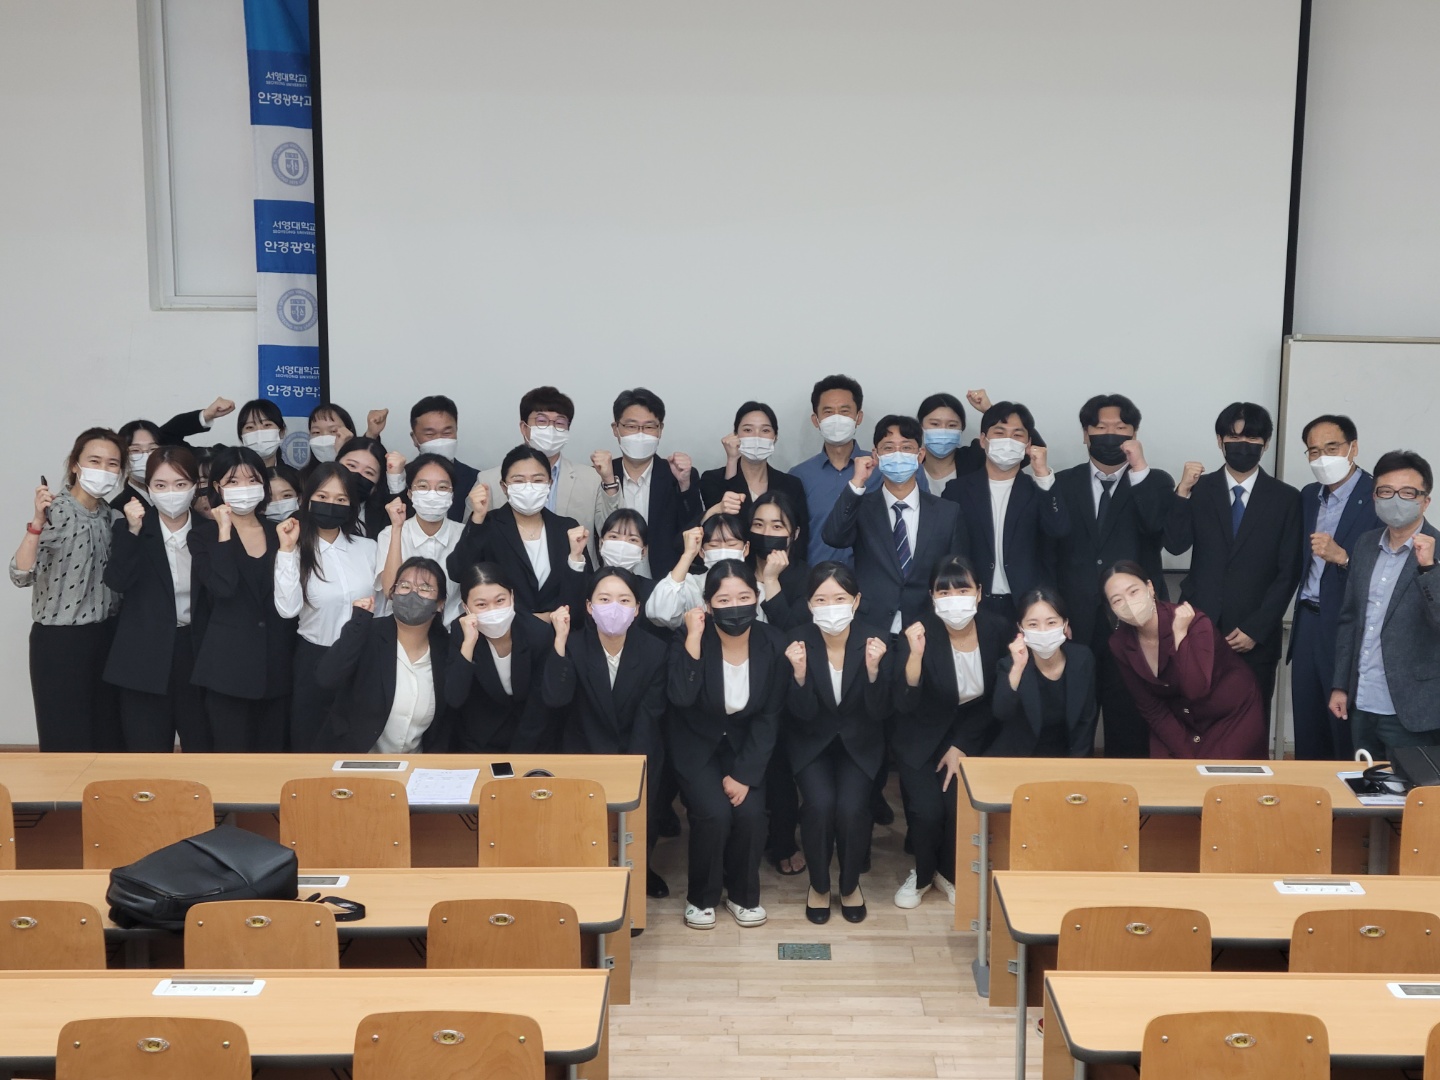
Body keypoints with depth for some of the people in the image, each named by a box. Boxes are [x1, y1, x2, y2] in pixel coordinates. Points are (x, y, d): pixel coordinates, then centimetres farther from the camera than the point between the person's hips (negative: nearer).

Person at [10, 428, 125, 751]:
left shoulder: (109, 515, 8)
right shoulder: (54, 510, -13)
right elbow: (21, 576, -25)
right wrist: (37, 522, -32)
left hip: (105, 636, 7)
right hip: (59, 640, -6)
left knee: (107, 735, 12)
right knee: (67, 739, 1)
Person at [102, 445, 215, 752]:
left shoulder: (210, 530, 2)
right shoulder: (129, 529, -1)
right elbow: (117, 581, -17)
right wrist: (132, 531, -25)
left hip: (197, 650, 1)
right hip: (146, 656, -1)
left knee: (202, 745, 12)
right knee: (148, 749, 7)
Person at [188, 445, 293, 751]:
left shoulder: (279, 533, 10)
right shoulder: (204, 536, 1)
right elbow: (223, 588, -19)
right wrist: (225, 531, -14)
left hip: (276, 664, 4)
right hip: (229, 665, -3)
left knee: (272, 750, 10)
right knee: (231, 750, 0)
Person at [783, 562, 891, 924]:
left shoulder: (875, 639, -16)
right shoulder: (798, 640, -17)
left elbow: (879, 713, -14)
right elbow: (803, 713, -16)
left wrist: (873, 670, -32)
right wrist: (800, 673, -34)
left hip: (859, 743, 0)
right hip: (812, 742, 0)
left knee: (852, 806, -23)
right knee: (819, 803, -24)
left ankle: (850, 884, 7)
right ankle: (819, 885, 4)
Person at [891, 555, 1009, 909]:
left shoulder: (998, 630, -15)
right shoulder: (918, 633, -23)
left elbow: (994, 701, -3)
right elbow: (905, 705, -29)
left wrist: (961, 747, -8)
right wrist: (915, 654, -44)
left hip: (972, 733, 2)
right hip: (921, 736, -2)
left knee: (960, 804, -18)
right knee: (926, 809, -18)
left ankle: (949, 872, 13)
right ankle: (922, 873, 15)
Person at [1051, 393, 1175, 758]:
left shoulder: (1155, 482, 7)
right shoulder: (1063, 483, 10)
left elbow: (1163, 531, -13)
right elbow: (1047, 548, 5)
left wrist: (1139, 469, -14)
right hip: (1075, 622, 1)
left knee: (1129, 721, 3)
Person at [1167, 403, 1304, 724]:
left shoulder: (1287, 498, 2)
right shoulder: (1199, 488, 5)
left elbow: (1289, 572, 0)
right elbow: (1175, 545, -7)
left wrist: (1256, 629, -6)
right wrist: (1183, 491, -18)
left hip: (1257, 634, 0)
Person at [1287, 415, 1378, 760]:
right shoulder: (1308, 496, 12)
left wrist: (1341, 556, -26)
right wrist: (1301, 617, 6)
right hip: (1307, 626, 7)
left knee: (1348, 734, 2)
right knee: (1307, 734, 13)